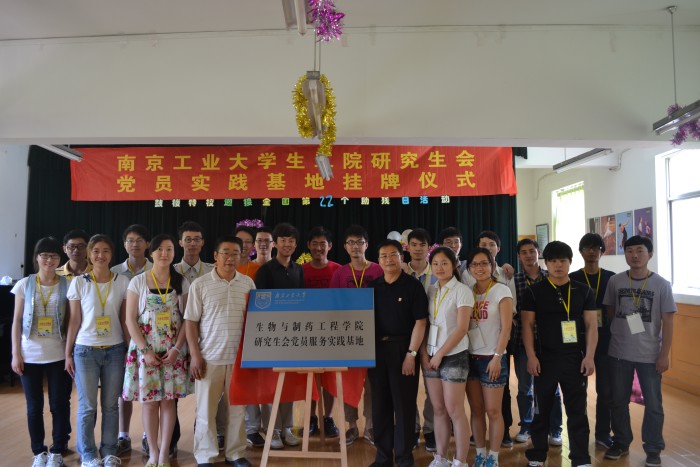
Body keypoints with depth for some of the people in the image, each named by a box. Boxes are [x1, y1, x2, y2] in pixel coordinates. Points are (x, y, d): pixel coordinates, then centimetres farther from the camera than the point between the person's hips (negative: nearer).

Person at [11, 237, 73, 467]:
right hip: (30, 355, 1)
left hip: (59, 355, -1)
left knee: (59, 404, 4)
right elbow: (17, 321, 3)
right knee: (34, 406, 9)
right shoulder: (24, 284, 2)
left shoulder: (67, 285, -1)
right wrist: (15, 353, -2)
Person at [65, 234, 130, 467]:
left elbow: (125, 319, 4)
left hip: (115, 350, 1)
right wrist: (68, 353, 1)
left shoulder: (122, 282, 1)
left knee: (111, 404, 8)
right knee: (87, 406, 5)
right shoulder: (79, 282, -1)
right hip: (85, 350, -1)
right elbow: (74, 320, 2)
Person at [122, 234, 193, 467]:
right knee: (149, 400, 3)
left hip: (173, 350, 1)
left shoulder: (181, 282, 3)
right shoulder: (138, 282, -1)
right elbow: (130, 319, -3)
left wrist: (176, 348, -9)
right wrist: (145, 350, -11)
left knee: (169, 399, 3)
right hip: (145, 349, -1)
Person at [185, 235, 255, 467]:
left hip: (240, 356, 2)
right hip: (209, 357, -2)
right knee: (206, 409, 7)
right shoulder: (200, 284, -3)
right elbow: (190, 321, -2)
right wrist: (195, 355, -8)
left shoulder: (248, 283, 4)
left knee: (237, 407, 11)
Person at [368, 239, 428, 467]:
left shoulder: (412, 285, -5)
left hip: (402, 349, -4)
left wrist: (411, 354, -13)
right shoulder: (373, 287, 7)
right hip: (377, 349, 4)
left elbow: (420, 322, -8)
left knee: (404, 405, 3)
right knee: (380, 404, 10)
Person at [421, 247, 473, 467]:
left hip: (453, 356, -5)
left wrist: (440, 354, -12)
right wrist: (424, 353, -1)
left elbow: (461, 329, -14)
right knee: (438, 409, 10)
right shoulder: (430, 291, 9)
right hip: (431, 356, 5)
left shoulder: (462, 291, -8)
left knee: (454, 410, -2)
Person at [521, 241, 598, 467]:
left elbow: (591, 325, 3)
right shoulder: (534, 292, 0)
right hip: (545, 359, -1)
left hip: (575, 358, 1)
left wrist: (589, 356, -5)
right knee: (542, 410, 9)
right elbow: (528, 325, -2)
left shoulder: (584, 291, 4)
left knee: (577, 411, 7)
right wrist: (531, 356, -9)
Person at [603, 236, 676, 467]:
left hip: (650, 355, -2)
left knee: (653, 404, 9)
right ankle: (621, 443, 31)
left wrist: (664, 354, -7)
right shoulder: (615, 281, -2)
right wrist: (608, 341, 7)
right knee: (618, 401, 13)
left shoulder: (661, 285, -6)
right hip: (619, 353, 2)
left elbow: (668, 322, -4)